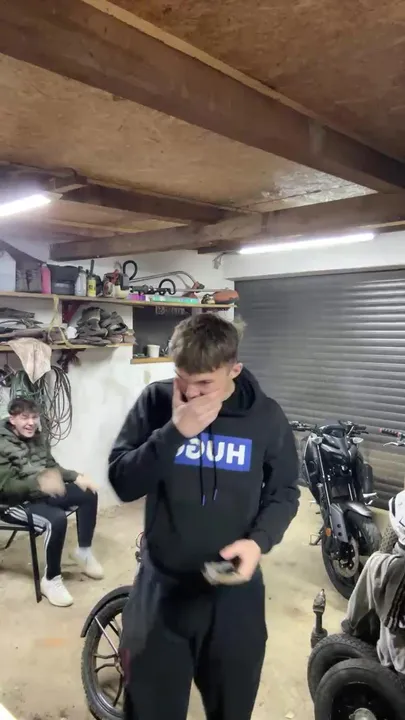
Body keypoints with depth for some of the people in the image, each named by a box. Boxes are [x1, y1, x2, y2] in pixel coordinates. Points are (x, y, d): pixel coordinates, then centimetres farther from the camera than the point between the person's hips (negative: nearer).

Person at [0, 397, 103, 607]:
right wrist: (39, 482, -41)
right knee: (57, 519, -33)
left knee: (88, 494, -4)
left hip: (42, 493, 8)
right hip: (17, 501, -8)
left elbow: (52, 467, 15)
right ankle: (51, 580, -14)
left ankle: (83, 551, 11)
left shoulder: (37, 437, 5)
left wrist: (76, 477, -2)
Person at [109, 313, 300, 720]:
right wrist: (174, 431, -25)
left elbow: (284, 492, 3)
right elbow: (123, 484, -13)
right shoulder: (156, 403, -9)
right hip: (161, 585, 0)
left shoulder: (266, 417, -8)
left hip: (234, 589, 1)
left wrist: (260, 539, -16)